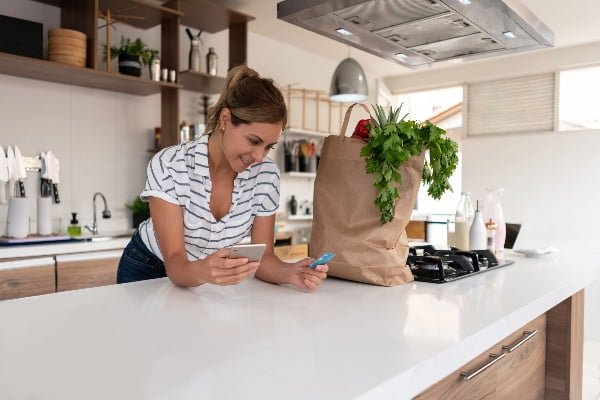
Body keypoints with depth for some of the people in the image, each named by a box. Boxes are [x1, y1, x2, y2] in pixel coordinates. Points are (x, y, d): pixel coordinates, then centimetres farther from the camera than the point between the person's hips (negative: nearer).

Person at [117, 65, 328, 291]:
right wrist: (203, 271, -48)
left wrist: (290, 273, -32)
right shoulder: (168, 166, -24)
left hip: (215, 280, 2)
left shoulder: (266, 174, -14)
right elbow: (175, 264, -27)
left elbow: (262, 256, -12)